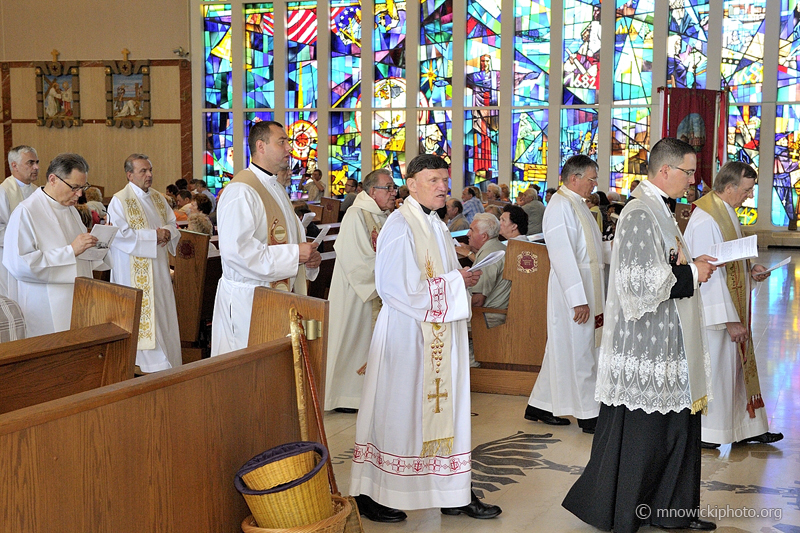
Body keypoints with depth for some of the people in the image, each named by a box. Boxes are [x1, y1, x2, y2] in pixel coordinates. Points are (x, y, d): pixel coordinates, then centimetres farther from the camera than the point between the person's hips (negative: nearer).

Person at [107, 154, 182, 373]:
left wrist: (167, 232, -9)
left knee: (162, 312, 8)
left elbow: (173, 224, 15)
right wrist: (154, 235, -17)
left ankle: (168, 361, 15)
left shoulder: (157, 198, 12)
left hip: (159, 267, 7)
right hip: (135, 271, -7)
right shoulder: (119, 201, -9)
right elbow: (120, 234, -19)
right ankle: (153, 365, -4)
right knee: (142, 313, -6)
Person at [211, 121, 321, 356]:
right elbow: (236, 250, -26)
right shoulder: (241, 191, -16)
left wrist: (308, 257, 4)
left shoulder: (276, 188, 16)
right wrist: (293, 254, -21)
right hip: (248, 301, -9)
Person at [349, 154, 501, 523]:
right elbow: (396, 287, -22)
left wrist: (463, 279, 4)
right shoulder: (400, 227, -14)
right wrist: (454, 282, -15)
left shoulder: (436, 226, 14)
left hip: (440, 336, 8)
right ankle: (372, 494, 10)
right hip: (408, 331, -8)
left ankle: (454, 493, 15)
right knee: (399, 411, -2)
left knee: (444, 407, 9)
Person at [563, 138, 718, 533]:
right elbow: (643, 281, -23)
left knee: (676, 424, 14)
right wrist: (691, 273, -12)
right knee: (638, 428, -1)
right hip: (645, 347, -11)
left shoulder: (656, 209, 14)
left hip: (665, 342, 11)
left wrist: (690, 265, 7)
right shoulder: (640, 214, -19)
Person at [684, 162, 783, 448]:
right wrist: (730, 320, -24)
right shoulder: (706, 221, -23)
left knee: (737, 363, 15)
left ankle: (746, 427, 25)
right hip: (714, 309, -10)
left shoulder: (726, 212, 9)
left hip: (731, 306, 10)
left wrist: (749, 268, 3)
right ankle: (703, 432, 15)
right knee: (713, 366, 1)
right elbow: (709, 273, -25)